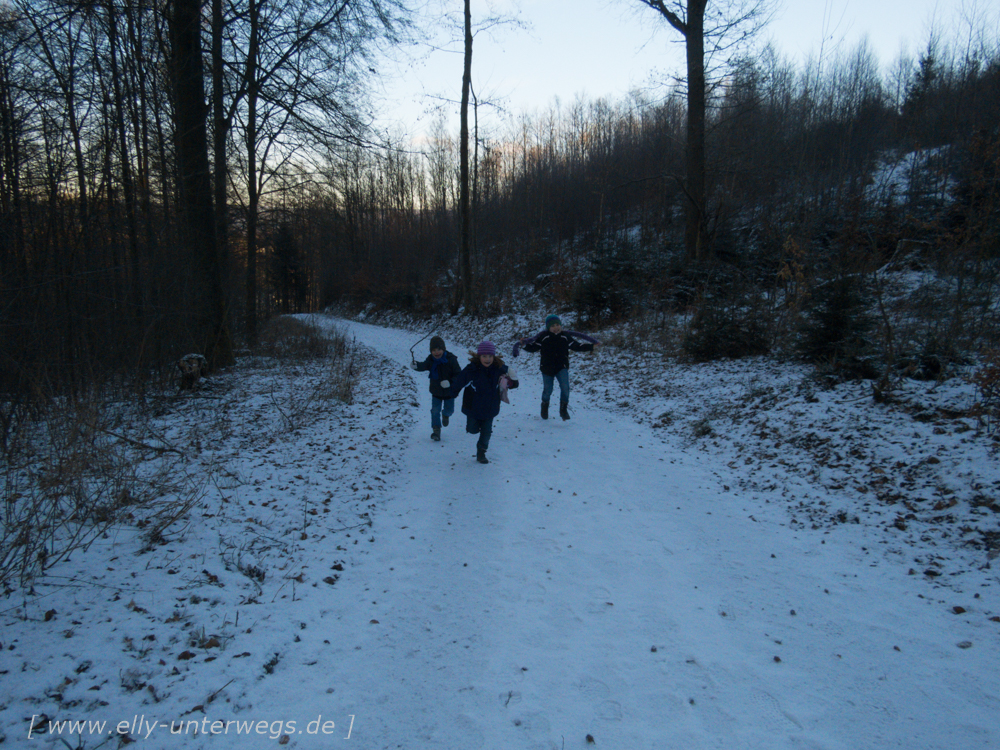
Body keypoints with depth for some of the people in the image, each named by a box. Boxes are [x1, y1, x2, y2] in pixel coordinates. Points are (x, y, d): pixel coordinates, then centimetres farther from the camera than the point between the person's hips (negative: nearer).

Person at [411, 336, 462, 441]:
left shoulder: (451, 359, -20)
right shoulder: (431, 360, -12)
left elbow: (459, 374, -17)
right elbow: (424, 366, -30)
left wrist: (450, 382, -31)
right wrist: (416, 365, -52)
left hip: (449, 391, -1)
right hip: (436, 391, 1)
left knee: (449, 409, 14)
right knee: (435, 410, -1)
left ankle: (445, 414, 50)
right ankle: (436, 430, 12)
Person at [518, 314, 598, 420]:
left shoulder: (565, 336, 2)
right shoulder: (543, 337, -6)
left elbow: (577, 346, 9)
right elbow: (533, 347, -5)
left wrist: (592, 347, 4)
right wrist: (524, 345, -24)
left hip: (562, 368, 1)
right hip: (547, 368, -1)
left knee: (565, 387, -19)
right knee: (547, 390, 7)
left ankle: (563, 409, 0)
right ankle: (545, 406, 39)